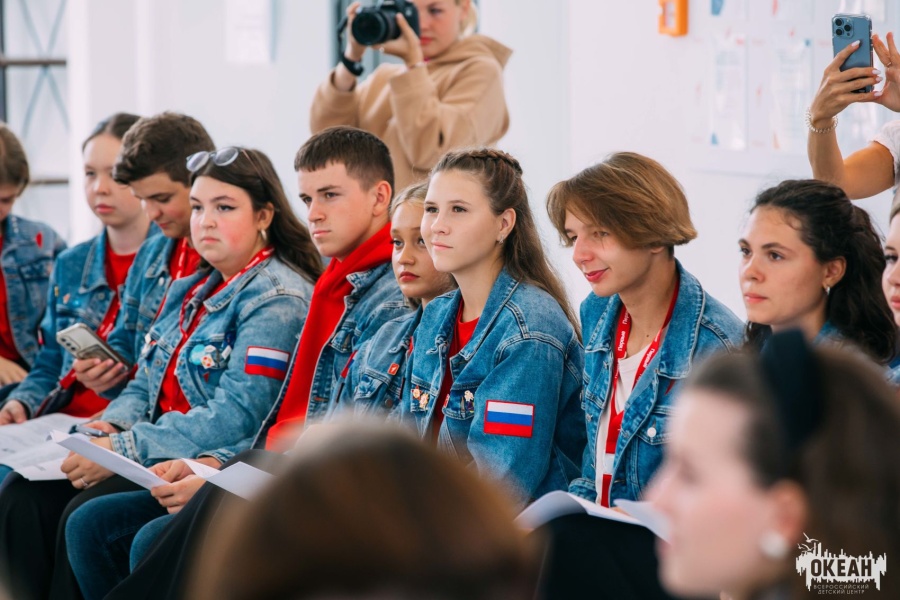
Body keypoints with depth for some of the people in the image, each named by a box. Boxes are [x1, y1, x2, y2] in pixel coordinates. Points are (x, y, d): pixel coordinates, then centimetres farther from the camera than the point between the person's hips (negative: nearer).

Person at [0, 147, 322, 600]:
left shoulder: (277, 300, -11)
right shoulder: (192, 290, 18)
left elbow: (237, 417, -20)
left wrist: (125, 450, -22)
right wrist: (111, 426, -4)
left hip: (215, 464, -9)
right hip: (154, 454, 9)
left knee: (87, 514, -28)